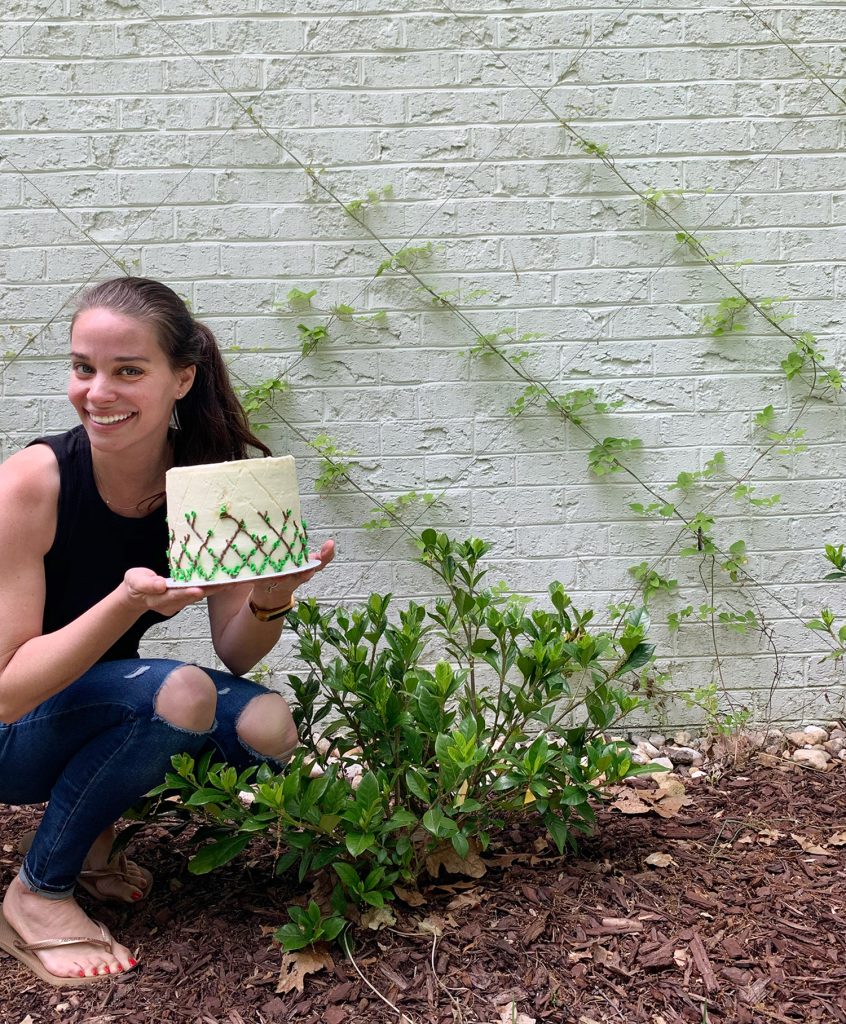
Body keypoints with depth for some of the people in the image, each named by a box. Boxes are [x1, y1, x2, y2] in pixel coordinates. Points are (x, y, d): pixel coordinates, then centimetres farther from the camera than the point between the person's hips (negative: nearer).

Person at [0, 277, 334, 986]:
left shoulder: (210, 480, -14)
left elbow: (234, 654, -8)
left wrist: (270, 600, -30)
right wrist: (127, 602, -39)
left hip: (109, 714, 5)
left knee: (266, 726, -20)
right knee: (181, 691, -31)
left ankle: (89, 833, 6)